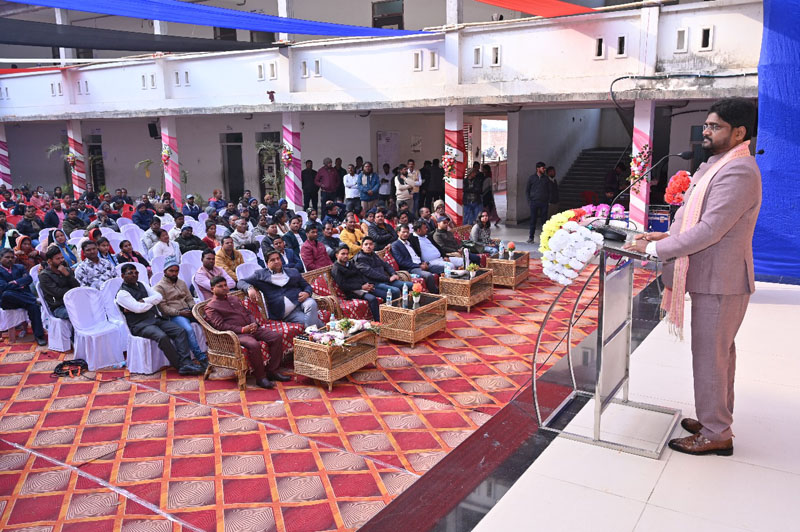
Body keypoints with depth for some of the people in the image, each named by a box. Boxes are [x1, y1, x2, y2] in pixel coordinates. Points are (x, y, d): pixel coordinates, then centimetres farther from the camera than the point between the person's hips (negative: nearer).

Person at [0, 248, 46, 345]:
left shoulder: (19, 267, 21)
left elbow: (29, 279, 5)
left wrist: (15, 282, -8)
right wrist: (20, 285, -3)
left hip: (24, 297, 3)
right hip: (8, 301, -3)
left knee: (34, 306, -29)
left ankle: (38, 335, -26)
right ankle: (35, 300, -26)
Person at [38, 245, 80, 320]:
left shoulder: (67, 270, 17)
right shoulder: (44, 275, 1)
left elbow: (78, 287, 5)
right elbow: (58, 293, -8)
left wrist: (67, 274, -7)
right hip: (58, 308, -5)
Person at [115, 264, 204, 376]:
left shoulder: (141, 285, 19)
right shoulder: (122, 293, -3)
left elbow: (158, 297, 8)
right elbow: (138, 308, -16)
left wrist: (143, 301, -7)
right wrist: (151, 302, 2)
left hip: (156, 319, 7)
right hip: (140, 325, -7)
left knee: (180, 331, -14)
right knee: (162, 336, -33)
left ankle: (186, 363, -27)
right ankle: (180, 366, -24)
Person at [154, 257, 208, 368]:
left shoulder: (181, 283, 22)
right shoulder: (159, 287, 1)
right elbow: (162, 307, -7)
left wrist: (193, 309, -2)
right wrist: (179, 313, -16)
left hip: (187, 312, 6)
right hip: (173, 316, -6)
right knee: (188, 329, -35)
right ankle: (201, 358, -34)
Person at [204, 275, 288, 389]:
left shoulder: (234, 298, 26)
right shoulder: (211, 307, 2)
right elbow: (220, 325, -11)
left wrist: (254, 324, 2)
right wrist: (242, 329, -18)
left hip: (252, 329, 7)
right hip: (236, 334, -7)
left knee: (277, 336, -10)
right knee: (253, 344, -37)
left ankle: (272, 371, -6)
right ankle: (260, 377, -22)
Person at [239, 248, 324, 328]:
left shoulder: (293, 272, 20)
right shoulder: (261, 274, 13)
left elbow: (307, 286, 21)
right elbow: (241, 283, 10)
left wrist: (307, 293, -5)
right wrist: (249, 288, -14)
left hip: (300, 301, 3)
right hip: (287, 313, -3)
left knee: (311, 304, -32)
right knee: (306, 320, -31)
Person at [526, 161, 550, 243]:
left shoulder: (546, 179, 9)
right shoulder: (532, 178, 5)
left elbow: (549, 191, 13)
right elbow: (527, 190, 7)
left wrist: (548, 201, 2)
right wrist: (529, 201, -2)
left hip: (544, 203, 1)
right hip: (534, 202, -1)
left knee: (544, 220, 1)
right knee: (533, 220, 0)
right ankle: (531, 237, 7)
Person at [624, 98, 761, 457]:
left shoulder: (738, 172, -21)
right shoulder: (715, 166, 13)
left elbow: (709, 230, -27)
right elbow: (693, 212, 20)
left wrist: (656, 248, -21)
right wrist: (668, 235, 3)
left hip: (720, 282, -11)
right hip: (714, 278, 11)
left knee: (709, 356, -1)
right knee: (720, 353, 20)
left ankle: (715, 435, 13)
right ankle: (718, 420, 35)